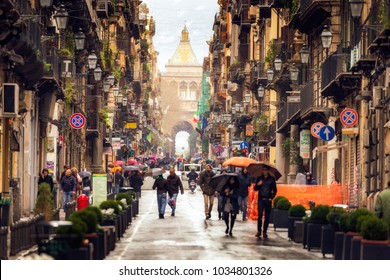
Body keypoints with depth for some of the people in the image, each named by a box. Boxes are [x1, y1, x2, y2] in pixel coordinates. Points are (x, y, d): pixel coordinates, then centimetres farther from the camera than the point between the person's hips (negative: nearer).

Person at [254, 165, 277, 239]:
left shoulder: (271, 179, 5)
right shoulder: (259, 178, 8)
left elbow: (274, 190, 8)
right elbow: (255, 189, 9)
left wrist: (271, 197, -3)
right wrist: (258, 184, -11)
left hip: (268, 200, 0)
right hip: (261, 199, 0)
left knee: (267, 216, 2)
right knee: (260, 215, -10)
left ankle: (265, 231, 7)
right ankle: (259, 231, -5)